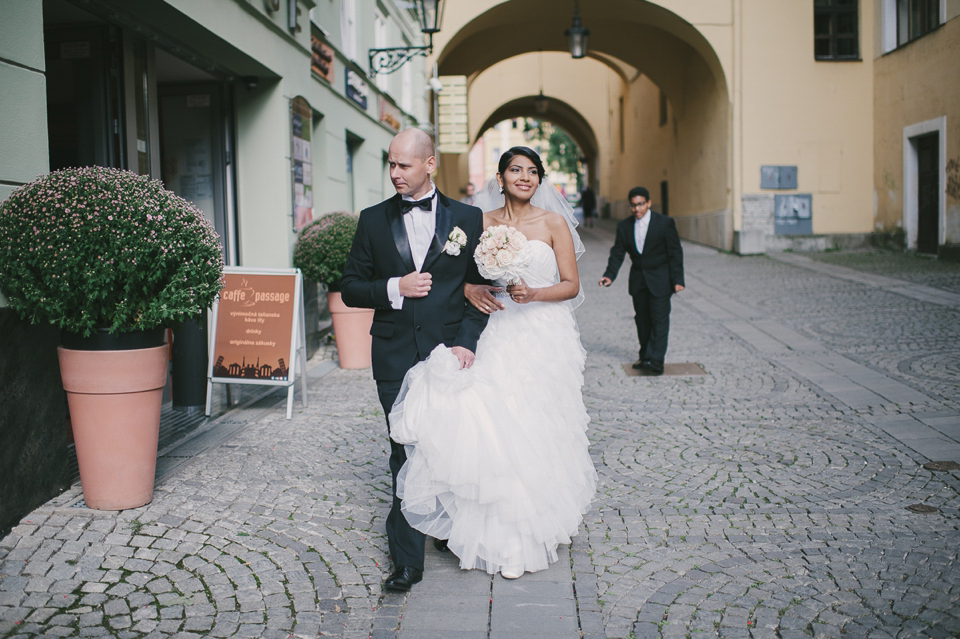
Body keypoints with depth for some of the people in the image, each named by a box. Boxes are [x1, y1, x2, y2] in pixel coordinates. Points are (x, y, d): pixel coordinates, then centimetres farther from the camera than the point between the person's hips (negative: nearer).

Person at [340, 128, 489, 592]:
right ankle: (407, 560, 11)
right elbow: (350, 288, 6)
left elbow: (480, 288, 4)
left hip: (449, 352, 0)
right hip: (396, 357, 0)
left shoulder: (467, 218, 3)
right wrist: (395, 288, -11)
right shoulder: (374, 220, 6)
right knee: (407, 456, 3)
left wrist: (467, 341, -8)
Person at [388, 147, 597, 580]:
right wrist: (471, 291, -12)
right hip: (496, 338, 2)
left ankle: (532, 534, 13)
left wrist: (531, 294, -16)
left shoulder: (554, 223, 2)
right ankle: (504, 538, 8)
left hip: (543, 338, -2)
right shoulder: (481, 223, 9)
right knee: (494, 430, -6)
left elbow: (571, 285, 1)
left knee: (535, 434, -2)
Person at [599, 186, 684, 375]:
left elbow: (675, 253, -7)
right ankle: (645, 357, 19)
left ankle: (655, 360, -14)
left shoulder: (665, 223, -8)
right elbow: (617, 254, 0)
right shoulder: (624, 226, 0)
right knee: (642, 320, 9)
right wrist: (609, 275, -16)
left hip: (660, 279, -4)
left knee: (659, 319, -9)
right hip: (637, 279, 4)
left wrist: (677, 280, -12)